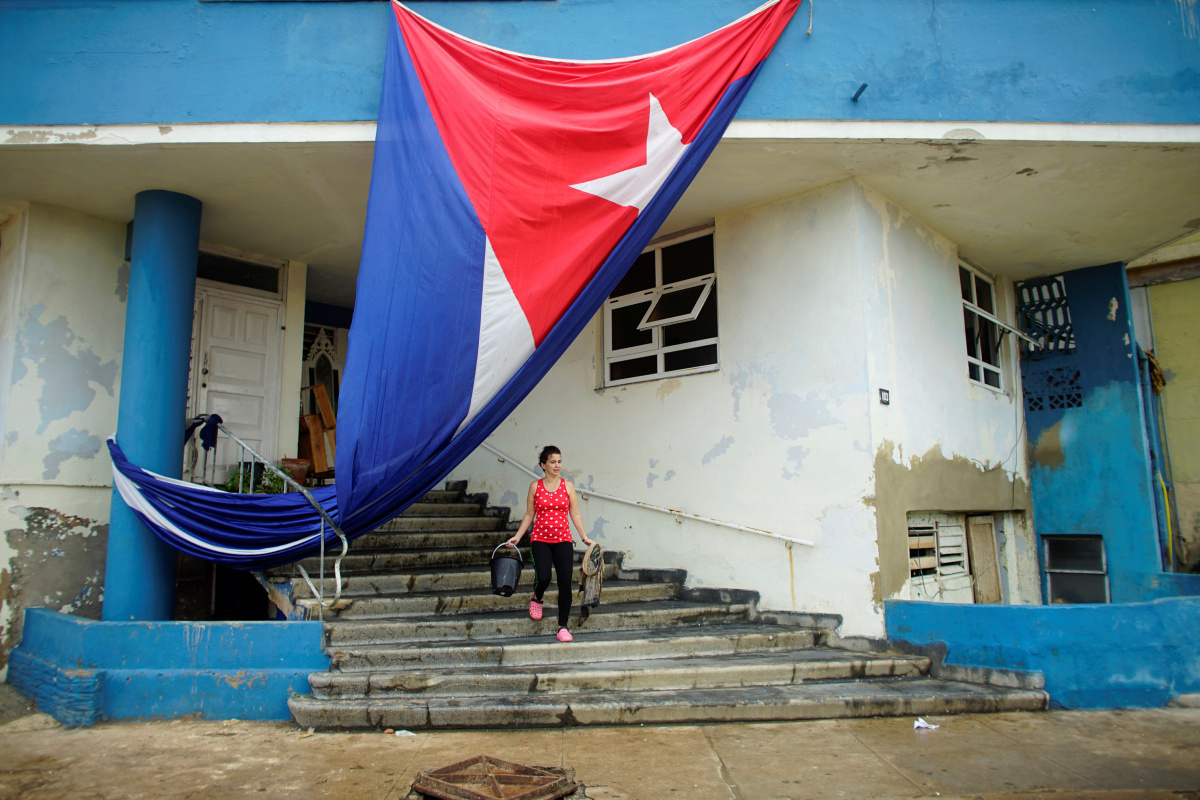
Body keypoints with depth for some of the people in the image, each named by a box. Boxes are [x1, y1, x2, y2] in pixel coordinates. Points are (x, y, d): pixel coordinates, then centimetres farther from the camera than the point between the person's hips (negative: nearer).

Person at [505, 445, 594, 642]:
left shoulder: (568, 486, 6)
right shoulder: (535, 486, 5)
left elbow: (575, 514, 8)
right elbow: (529, 515, 9)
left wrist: (585, 537, 2)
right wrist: (517, 537, 2)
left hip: (563, 539, 1)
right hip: (540, 539, -1)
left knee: (565, 583, -9)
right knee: (543, 577, -20)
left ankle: (563, 627, 5)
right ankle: (537, 598, 18)